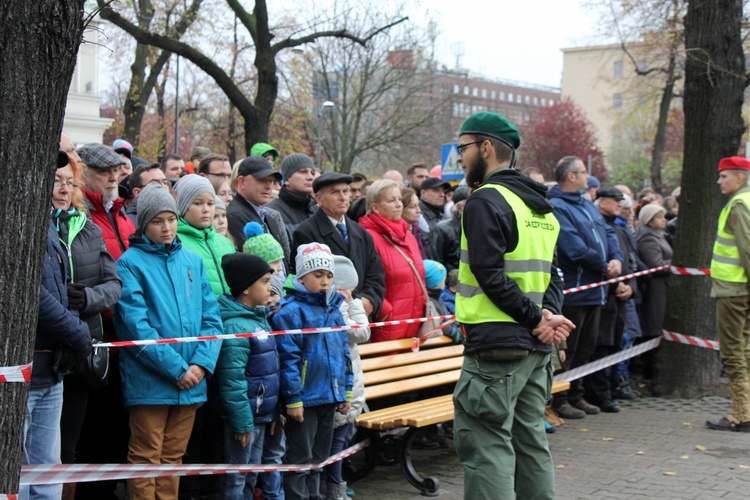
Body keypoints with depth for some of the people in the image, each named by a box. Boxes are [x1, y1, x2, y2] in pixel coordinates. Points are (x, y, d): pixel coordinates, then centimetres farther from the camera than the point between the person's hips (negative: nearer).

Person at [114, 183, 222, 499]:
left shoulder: (192, 261, 12)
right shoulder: (131, 262, -4)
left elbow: (211, 317, 8)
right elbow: (136, 325, -13)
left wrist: (202, 362, -8)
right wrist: (176, 368, -16)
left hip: (191, 381, 5)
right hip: (149, 382, -5)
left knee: (173, 458, 13)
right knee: (145, 459, 0)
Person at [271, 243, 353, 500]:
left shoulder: (333, 309, 10)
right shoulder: (291, 311, -14)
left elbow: (343, 352, 17)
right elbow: (288, 358, -17)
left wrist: (346, 391, 14)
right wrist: (293, 399, -18)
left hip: (329, 397, 8)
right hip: (304, 400, -8)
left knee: (319, 456, 18)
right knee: (300, 459, 2)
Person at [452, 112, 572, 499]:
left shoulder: (485, 201, -11)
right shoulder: (539, 205, 18)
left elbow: (490, 274, -20)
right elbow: (552, 273, 17)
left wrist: (537, 319, -15)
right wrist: (549, 314, 2)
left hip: (495, 344, -9)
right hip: (535, 349, 9)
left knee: (486, 445, -7)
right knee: (530, 441, 16)